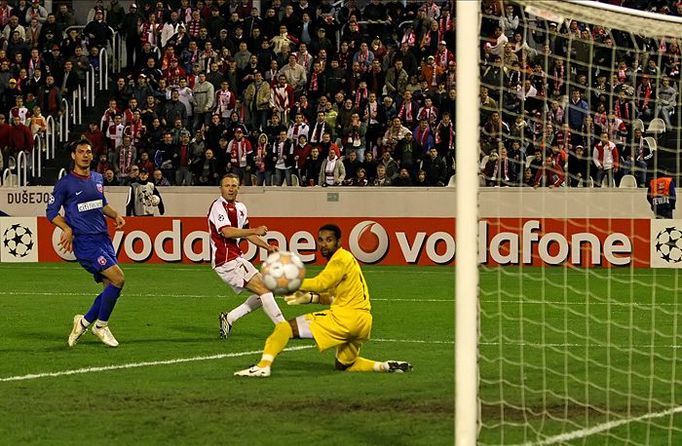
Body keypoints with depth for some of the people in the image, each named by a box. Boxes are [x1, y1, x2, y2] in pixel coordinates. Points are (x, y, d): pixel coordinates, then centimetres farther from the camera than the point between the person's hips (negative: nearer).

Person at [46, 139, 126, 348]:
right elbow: (51, 212, -1)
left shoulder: (97, 178, 13)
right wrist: (67, 229, -17)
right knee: (118, 279, -18)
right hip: (84, 242, -7)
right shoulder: (65, 183, -6)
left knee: (112, 287, 3)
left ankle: (85, 321, 21)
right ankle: (101, 326, -2)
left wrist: (115, 215, 9)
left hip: (103, 238, 7)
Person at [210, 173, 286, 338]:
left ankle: (229, 318, 13)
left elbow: (246, 233, 29)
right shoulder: (218, 206, -12)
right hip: (226, 261, -10)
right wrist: (255, 231, -31)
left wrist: (267, 246, 18)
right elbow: (227, 232, -26)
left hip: (236, 258, 10)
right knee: (263, 289, -14)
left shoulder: (240, 208, 17)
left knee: (262, 293, 10)